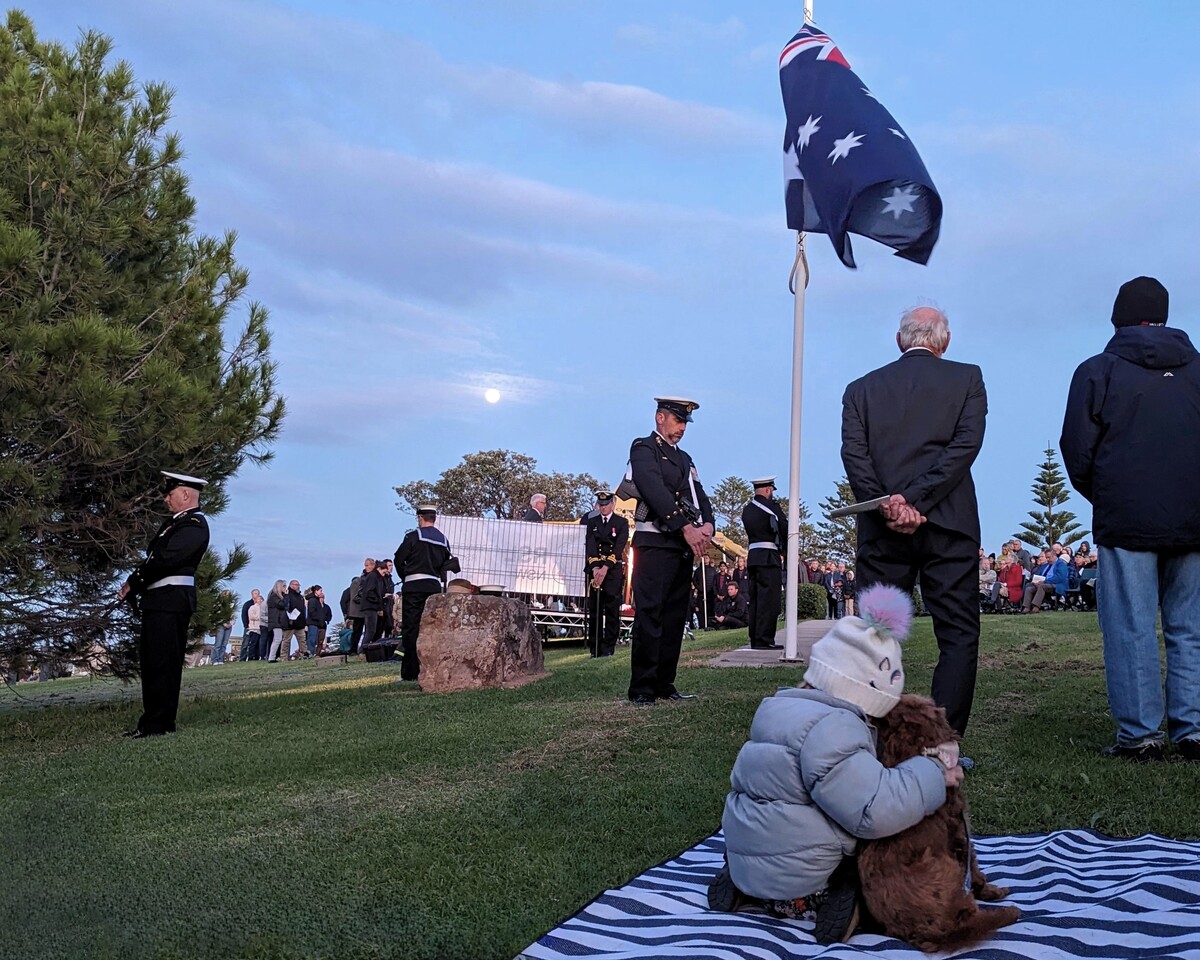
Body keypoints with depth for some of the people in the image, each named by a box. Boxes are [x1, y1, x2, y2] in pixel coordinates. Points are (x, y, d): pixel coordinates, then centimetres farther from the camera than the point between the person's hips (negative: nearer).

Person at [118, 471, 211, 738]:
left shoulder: (194, 525, -11)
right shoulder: (176, 522, 20)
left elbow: (165, 559, -20)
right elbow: (153, 557, 18)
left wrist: (132, 582, -10)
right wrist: (133, 586, 4)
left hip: (171, 602, -10)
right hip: (157, 601, 10)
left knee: (164, 663, -6)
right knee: (150, 662, 14)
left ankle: (160, 724, -1)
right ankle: (151, 721, 22)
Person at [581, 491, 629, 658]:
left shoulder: (621, 523, 2)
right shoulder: (591, 521, 8)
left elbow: (619, 547, -9)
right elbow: (590, 545, -3)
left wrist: (605, 568, -19)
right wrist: (595, 568, -17)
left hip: (614, 569, -2)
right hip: (594, 568, 2)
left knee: (612, 609, -4)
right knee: (594, 608, 2)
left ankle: (608, 648, 0)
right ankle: (594, 648, 5)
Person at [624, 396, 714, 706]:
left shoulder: (684, 459, 25)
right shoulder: (644, 448, 0)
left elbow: (700, 495, 16)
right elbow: (654, 490, -15)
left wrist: (706, 524, -6)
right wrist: (686, 527, -22)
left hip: (684, 546, 8)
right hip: (654, 542, -8)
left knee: (675, 616, 7)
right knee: (649, 614, -10)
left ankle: (665, 684, 12)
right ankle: (642, 689, -9)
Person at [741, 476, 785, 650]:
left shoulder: (747, 509, 15)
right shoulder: (772, 506, -7)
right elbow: (785, 531, -7)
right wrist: (784, 550, 8)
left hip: (752, 556, 7)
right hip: (769, 557, -7)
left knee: (755, 598, 10)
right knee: (769, 598, -7)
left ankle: (755, 639, 12)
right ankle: (764, 640, -10)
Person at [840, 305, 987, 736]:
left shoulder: (861, 389, 12)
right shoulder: (967, 378, 8)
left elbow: (854, 454, -3)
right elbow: (966, 443, -7)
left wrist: (889, 504, -12)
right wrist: (915, 499, -12)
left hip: (881, 529, 2)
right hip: (948, 526, -1)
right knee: (958, 636, 4)